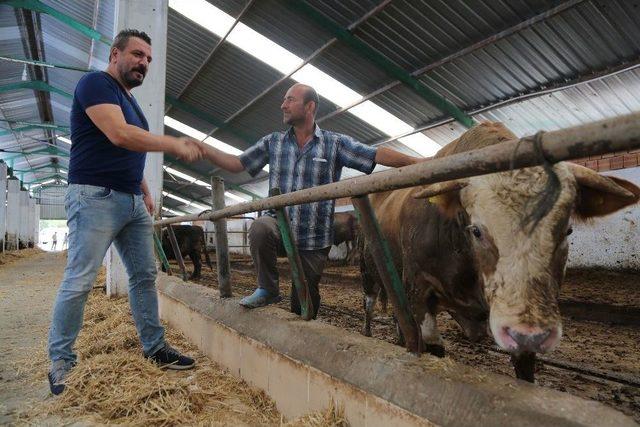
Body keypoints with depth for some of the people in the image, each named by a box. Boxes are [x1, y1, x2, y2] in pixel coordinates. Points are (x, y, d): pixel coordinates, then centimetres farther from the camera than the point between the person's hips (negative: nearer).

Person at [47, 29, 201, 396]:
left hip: (133, 201, 9)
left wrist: (145, 190, 15)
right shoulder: (95, 83, -6)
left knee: (145, 275, 8)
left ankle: (155, 347, 17)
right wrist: (175, 144, -19)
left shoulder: (130, 101, 21)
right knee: (80, 281, -5)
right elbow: (118, 135, -22)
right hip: (96, 197, -9)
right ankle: (61, 361, 8)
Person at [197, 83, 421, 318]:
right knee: (259, 228, -34)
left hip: (315, 239, -1)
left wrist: (420, 162, -18)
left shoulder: (335, 143, -2)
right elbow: (236, 164, 7)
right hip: (279, 225, 1)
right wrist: (202, 148, -6)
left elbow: (378, 155, -9)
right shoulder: (273, 142, 6)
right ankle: (268, 289, -10)